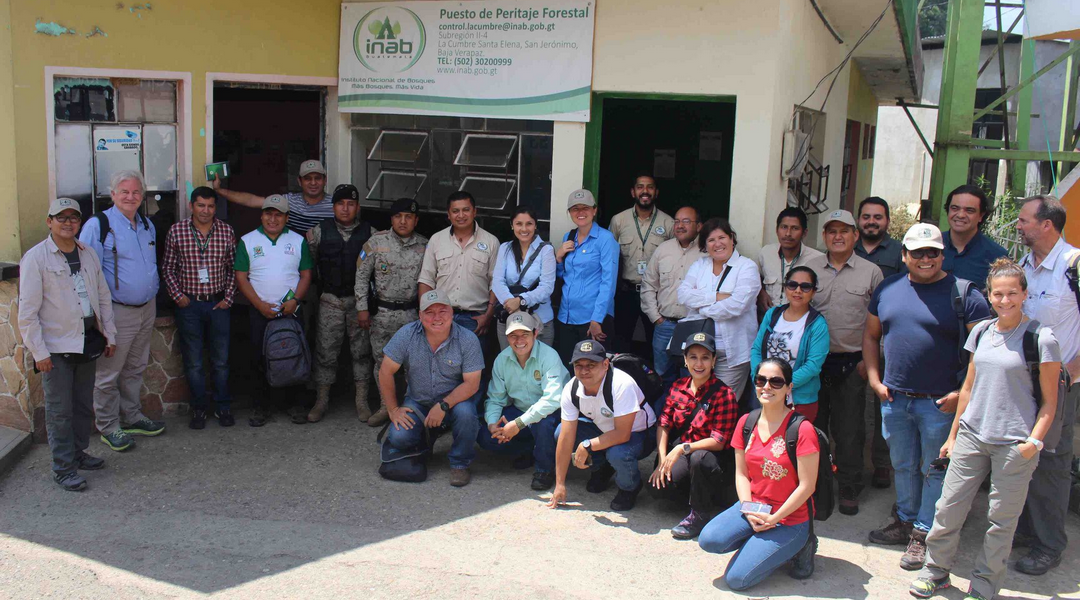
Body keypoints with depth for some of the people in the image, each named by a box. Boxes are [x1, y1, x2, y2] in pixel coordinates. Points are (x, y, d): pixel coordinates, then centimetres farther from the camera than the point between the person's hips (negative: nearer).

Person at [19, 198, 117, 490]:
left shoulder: (87, 255, 8)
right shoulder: (36, 257, -9)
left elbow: (104, 297, 15)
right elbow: (28, 310, -11)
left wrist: (110, 335, 12)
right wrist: (38, 351, -13)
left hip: (87, 343, 6)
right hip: (56, 348, -6)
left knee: (84, 405, 15)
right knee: (60, 410, 1)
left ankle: (78, 452, 31)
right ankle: (64, 468, 10)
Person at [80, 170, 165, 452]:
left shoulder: (147, 225, 11)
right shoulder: (98, 224, -11)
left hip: (147, 309, 7)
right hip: (117, 312, -7)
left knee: (135, 369, 18)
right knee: (108, 373, 1)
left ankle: (132, 417, 30)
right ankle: (108, 427, 12)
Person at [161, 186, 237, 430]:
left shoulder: (227, 231, 1)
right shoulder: (177, 231, -2)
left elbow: (233, 268, 6)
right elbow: (168, 267, 5)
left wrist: (228, 298, 0)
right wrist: (177, 295, -4)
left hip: (218, 304, 1)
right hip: (189, 304, -1)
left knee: (221, 360, 7)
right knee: (193, 361, 5)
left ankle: (223, 408, 19)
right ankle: (198, 408, 17)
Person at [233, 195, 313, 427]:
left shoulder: (298, 241, 8)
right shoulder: (248, 241, 5)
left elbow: (306, 275, 7)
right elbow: (241, 277, 1)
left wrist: (295, 300, -10)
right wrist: (260, 305, -10)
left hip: (291, 310, 1)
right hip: (259, 312, 0)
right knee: (261, 360, 1)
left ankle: (293, 403, 12)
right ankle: (262, 406, 11)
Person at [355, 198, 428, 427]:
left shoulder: (425, 246, -1)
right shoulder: (377, 242, -5)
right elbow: (361, 276, -1)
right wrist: (362, 308, -4)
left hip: (411, 313, 0)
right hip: (381, 311, 0)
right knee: (382, 360, 9)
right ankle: (386, 406, 22)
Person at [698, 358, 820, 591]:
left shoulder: (802, 430, -16)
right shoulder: (746, 423, 2)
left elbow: (806, 486, -15)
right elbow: (741, 474, 4)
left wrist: (774, 518, -15)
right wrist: (749, 511, -11)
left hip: (790, 518, -5)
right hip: (753, 508, 5)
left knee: (736, 578, -14)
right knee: (709, 540, -22)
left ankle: (799, 545, 6)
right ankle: (759, 542, 5)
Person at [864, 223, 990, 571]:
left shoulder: (964, 294, -7)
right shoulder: (888, 289, 8)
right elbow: (871, 335, 17)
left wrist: (963, 392, -14)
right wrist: (874, 379, 7)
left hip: (940, 402, -5)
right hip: (894, 398, 5)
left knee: (935, 470, 6)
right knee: (903, 465, 17)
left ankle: (924, 533, 16)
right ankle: (906, 520, 33)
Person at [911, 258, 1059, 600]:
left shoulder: (1040, 338, -6)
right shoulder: (981, 332, 9)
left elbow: (1049, 401, -2)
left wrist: (1034, 442, -13)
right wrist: (953, 436, 16)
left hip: (1013, 444, -4)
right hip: (972, 435, 4)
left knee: (1001, 520, 4)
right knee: (948, 507, 6)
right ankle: (936, 571, 24)